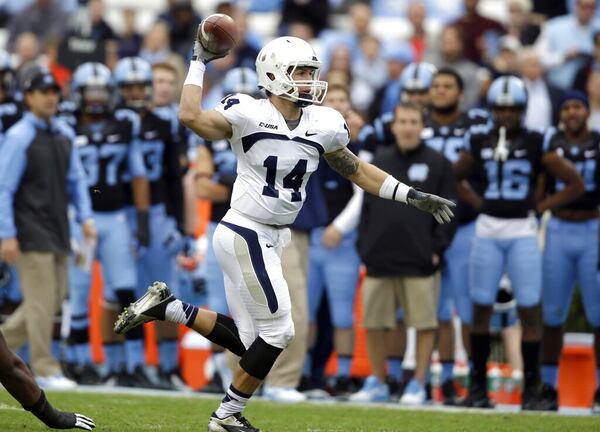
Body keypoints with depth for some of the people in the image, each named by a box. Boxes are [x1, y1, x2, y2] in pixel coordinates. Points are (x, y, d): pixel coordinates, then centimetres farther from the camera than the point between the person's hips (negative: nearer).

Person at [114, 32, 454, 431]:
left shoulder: (324, 125, 3)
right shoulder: (249, 114, -14)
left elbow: (357, 170, 16)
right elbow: (191, 117, -28)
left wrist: (413, 196, 13)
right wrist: (199, 63, -19)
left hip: (273, 239, 7)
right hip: (244, 235, -7)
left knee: (248, 340, 9)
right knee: (278, 331, -5)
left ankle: (166, 306, 21)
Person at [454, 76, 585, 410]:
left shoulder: (537, 144, -2)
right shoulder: (480, 141, 6)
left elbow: (575, 184, 3)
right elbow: (456, 177, 22)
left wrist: (541, 207, -3)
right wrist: (476, 202, 8)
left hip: (523, 232, -2)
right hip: (487, 231, 2)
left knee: (529, 310, -3)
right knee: (481, 309, 4)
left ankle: (531, 389, 3)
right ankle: (478, 386, 12)